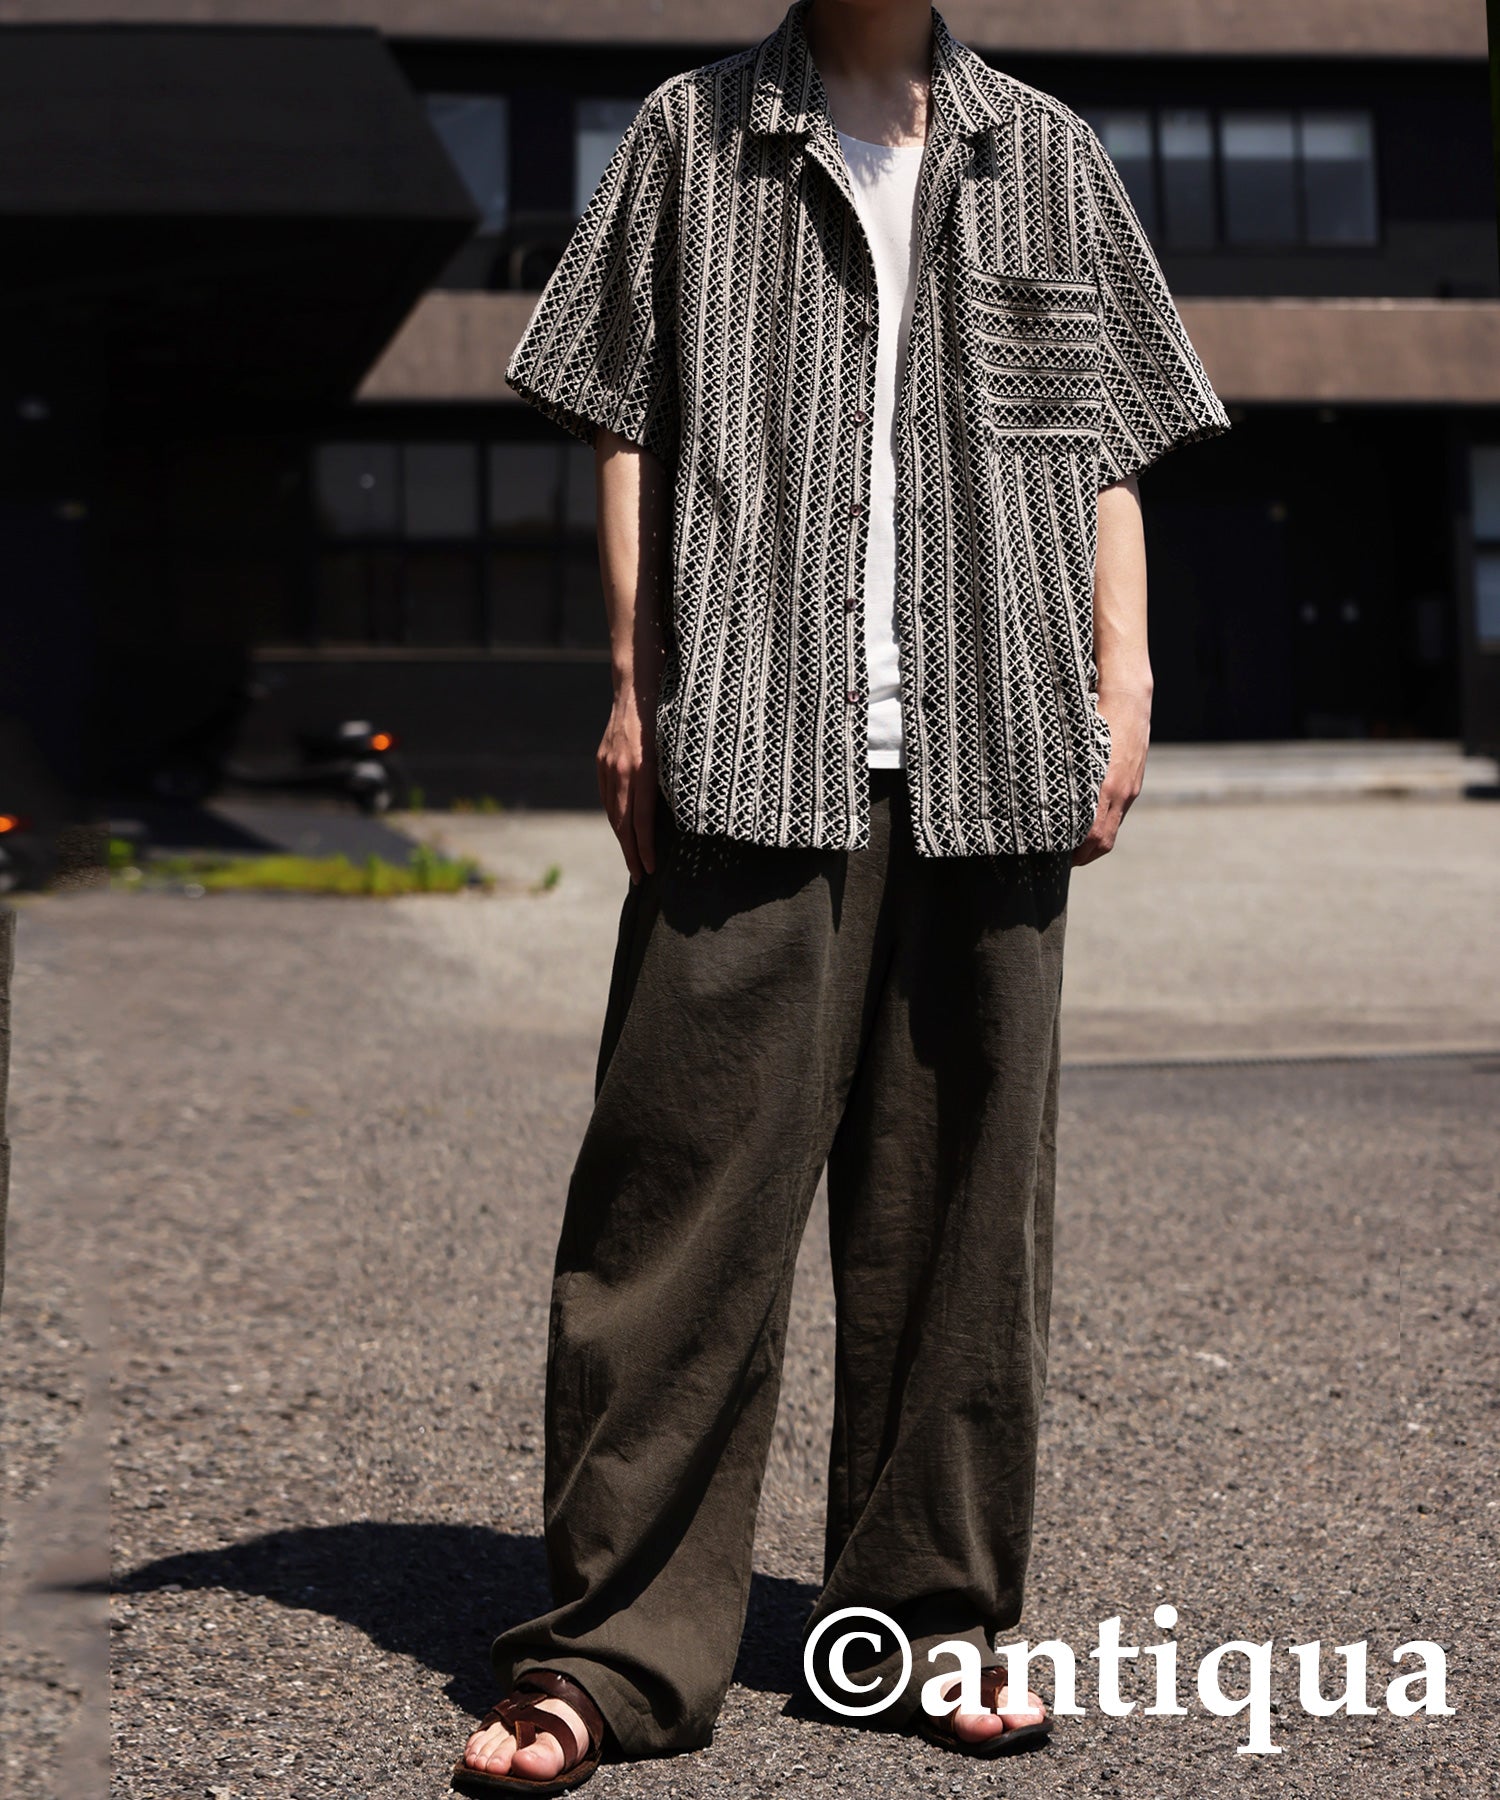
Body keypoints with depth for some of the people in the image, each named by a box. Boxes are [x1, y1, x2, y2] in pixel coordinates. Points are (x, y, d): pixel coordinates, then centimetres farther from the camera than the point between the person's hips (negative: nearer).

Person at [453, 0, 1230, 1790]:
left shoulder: (1048, 155, 19)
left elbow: (1107, 442, 18)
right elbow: (627, 429, 10)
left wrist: (1119, 674, 7)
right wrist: (634, 682, 1)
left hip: (993, 749, 3)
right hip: (752, 747, -2)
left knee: (963, 1179, 4)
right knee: (689, 1173, -7)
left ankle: (930, 1616, 16)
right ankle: (618, 1644, 2)